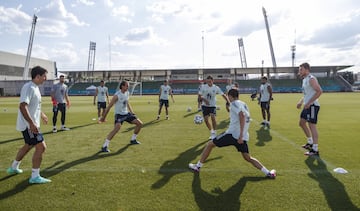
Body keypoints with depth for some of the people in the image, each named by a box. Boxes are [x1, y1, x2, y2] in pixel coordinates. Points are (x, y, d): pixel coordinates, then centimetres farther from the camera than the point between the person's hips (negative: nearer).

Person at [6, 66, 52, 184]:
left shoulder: (35, 87, 12)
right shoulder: (28, 88, -19)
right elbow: (23, 106, -29)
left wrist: (41, 115, 37)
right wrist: (32, 123, -33)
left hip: (31, 124, 11)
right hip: (28, 125, -11)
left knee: (28, 146, 25)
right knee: (41, 147, -11)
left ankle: (13, 168, 44)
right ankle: (35, 177, -2)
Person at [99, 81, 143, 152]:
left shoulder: (127, 93, 2)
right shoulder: (117, 95, -20)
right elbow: (109, 107, -16)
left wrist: (132, 113, 17)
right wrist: (103, 117, -12)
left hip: (126, 113, 8)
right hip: (119, 114, -8)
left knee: (140, 123, 5)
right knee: (117, 127, -34)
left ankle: (133, 140, 24)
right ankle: (104, 146, -25)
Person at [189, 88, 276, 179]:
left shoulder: (234, 103, -5)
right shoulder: (244, 104, 19)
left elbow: (242, 116, -22)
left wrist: (240, 135, -26)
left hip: (233, 134, -7)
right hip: (243, 136, 7)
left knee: (210, 144, 7)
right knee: (248, 158, 20)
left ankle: (198, 166, 14)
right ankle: (268, 173, 11)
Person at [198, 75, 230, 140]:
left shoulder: (216, 87, -10)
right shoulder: (204, 87, -8)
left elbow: (223, 95, -8)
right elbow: (199, 95, -2)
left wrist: (228, 102, -19)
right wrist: (204, 100, -20)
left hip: (213, 105, -2)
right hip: (205, 105, 2)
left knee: (213, 117, -22)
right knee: (206, 119, -1)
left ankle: (214, 133, -10)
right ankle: (211, 132, 22)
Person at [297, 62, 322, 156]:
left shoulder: (311, 79, -13)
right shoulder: (304, 79, 16)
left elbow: (319, 91, -24)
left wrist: (309, 103, -25)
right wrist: (301, 102, 13)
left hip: (312, 106, -10)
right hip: (307, 106, 10)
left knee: (311, 126, -8)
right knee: (301, 123, 18)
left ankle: (315, 150, -2)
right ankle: (310, 143, 31)